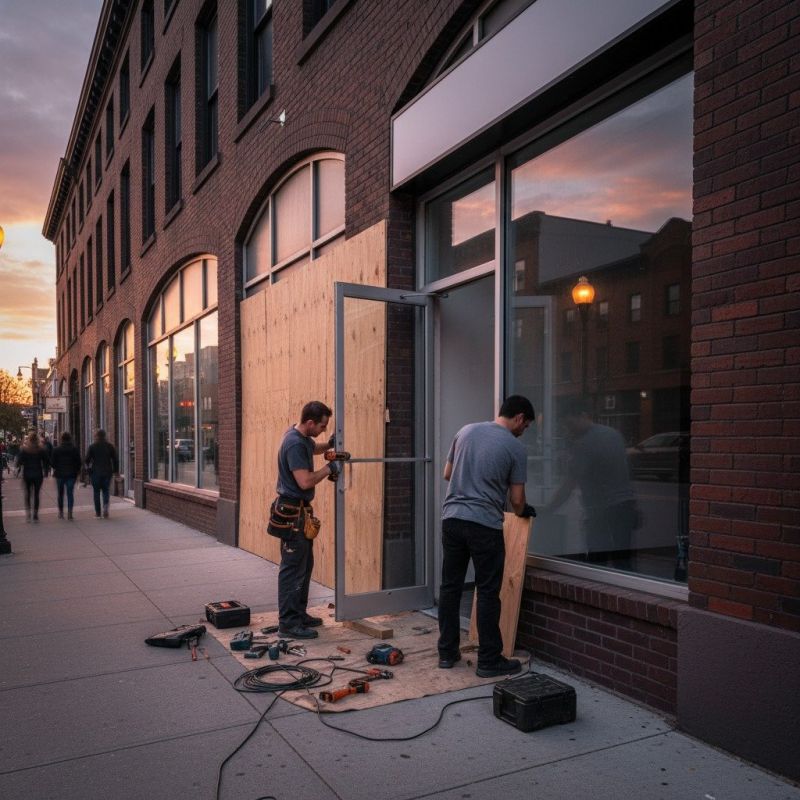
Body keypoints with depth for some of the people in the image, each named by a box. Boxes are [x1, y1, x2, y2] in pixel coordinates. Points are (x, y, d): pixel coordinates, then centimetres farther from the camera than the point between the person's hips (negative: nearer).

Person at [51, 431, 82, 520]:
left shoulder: (56, 449, -5)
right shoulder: (74, 449, -4)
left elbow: (52, 462, -2)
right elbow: (78, 462, -2)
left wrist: (55, 469, 16)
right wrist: (77, 471, 11)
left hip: (59, 474, 0)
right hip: (71, 474, 0)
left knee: (60, 493, 13)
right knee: (70, 493, 0)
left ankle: (61, 512, 18)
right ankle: (69, 512, -8)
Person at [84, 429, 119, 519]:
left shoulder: (92, 446, -5)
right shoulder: (110, 446, 1)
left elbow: (87, 460, -2)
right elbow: (115, 460, 1)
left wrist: (88, 465, 20)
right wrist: (115, 470, 10)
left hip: (96, 472, -2)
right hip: (107, 472, 2)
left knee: (96, 491, 8)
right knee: (105, 491, 12)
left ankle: (97, 512, 8)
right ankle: (105, 506, -12)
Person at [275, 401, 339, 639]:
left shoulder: (303, 437, 9)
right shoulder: (294, 444, -22)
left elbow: (313, 448, 33)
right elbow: (305, 481, -26)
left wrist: (329, 444, 13)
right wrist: (328, 469, -13)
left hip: (300, 511, 11)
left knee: (305, 565, 16)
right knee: (293, 568, -5)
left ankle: (299, 614, 26)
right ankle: (288, 623, 1)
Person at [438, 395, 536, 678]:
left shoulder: (466, 431, 10)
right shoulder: (515, 447, -3)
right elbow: (516, 498, 0)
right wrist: (523, 512, 22)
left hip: (452, 519, 5)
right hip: (484, 525, -5)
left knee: (450, 587, 12)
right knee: (487, 593, 4)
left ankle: (447, 652, 20)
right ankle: (489, 660, 11)